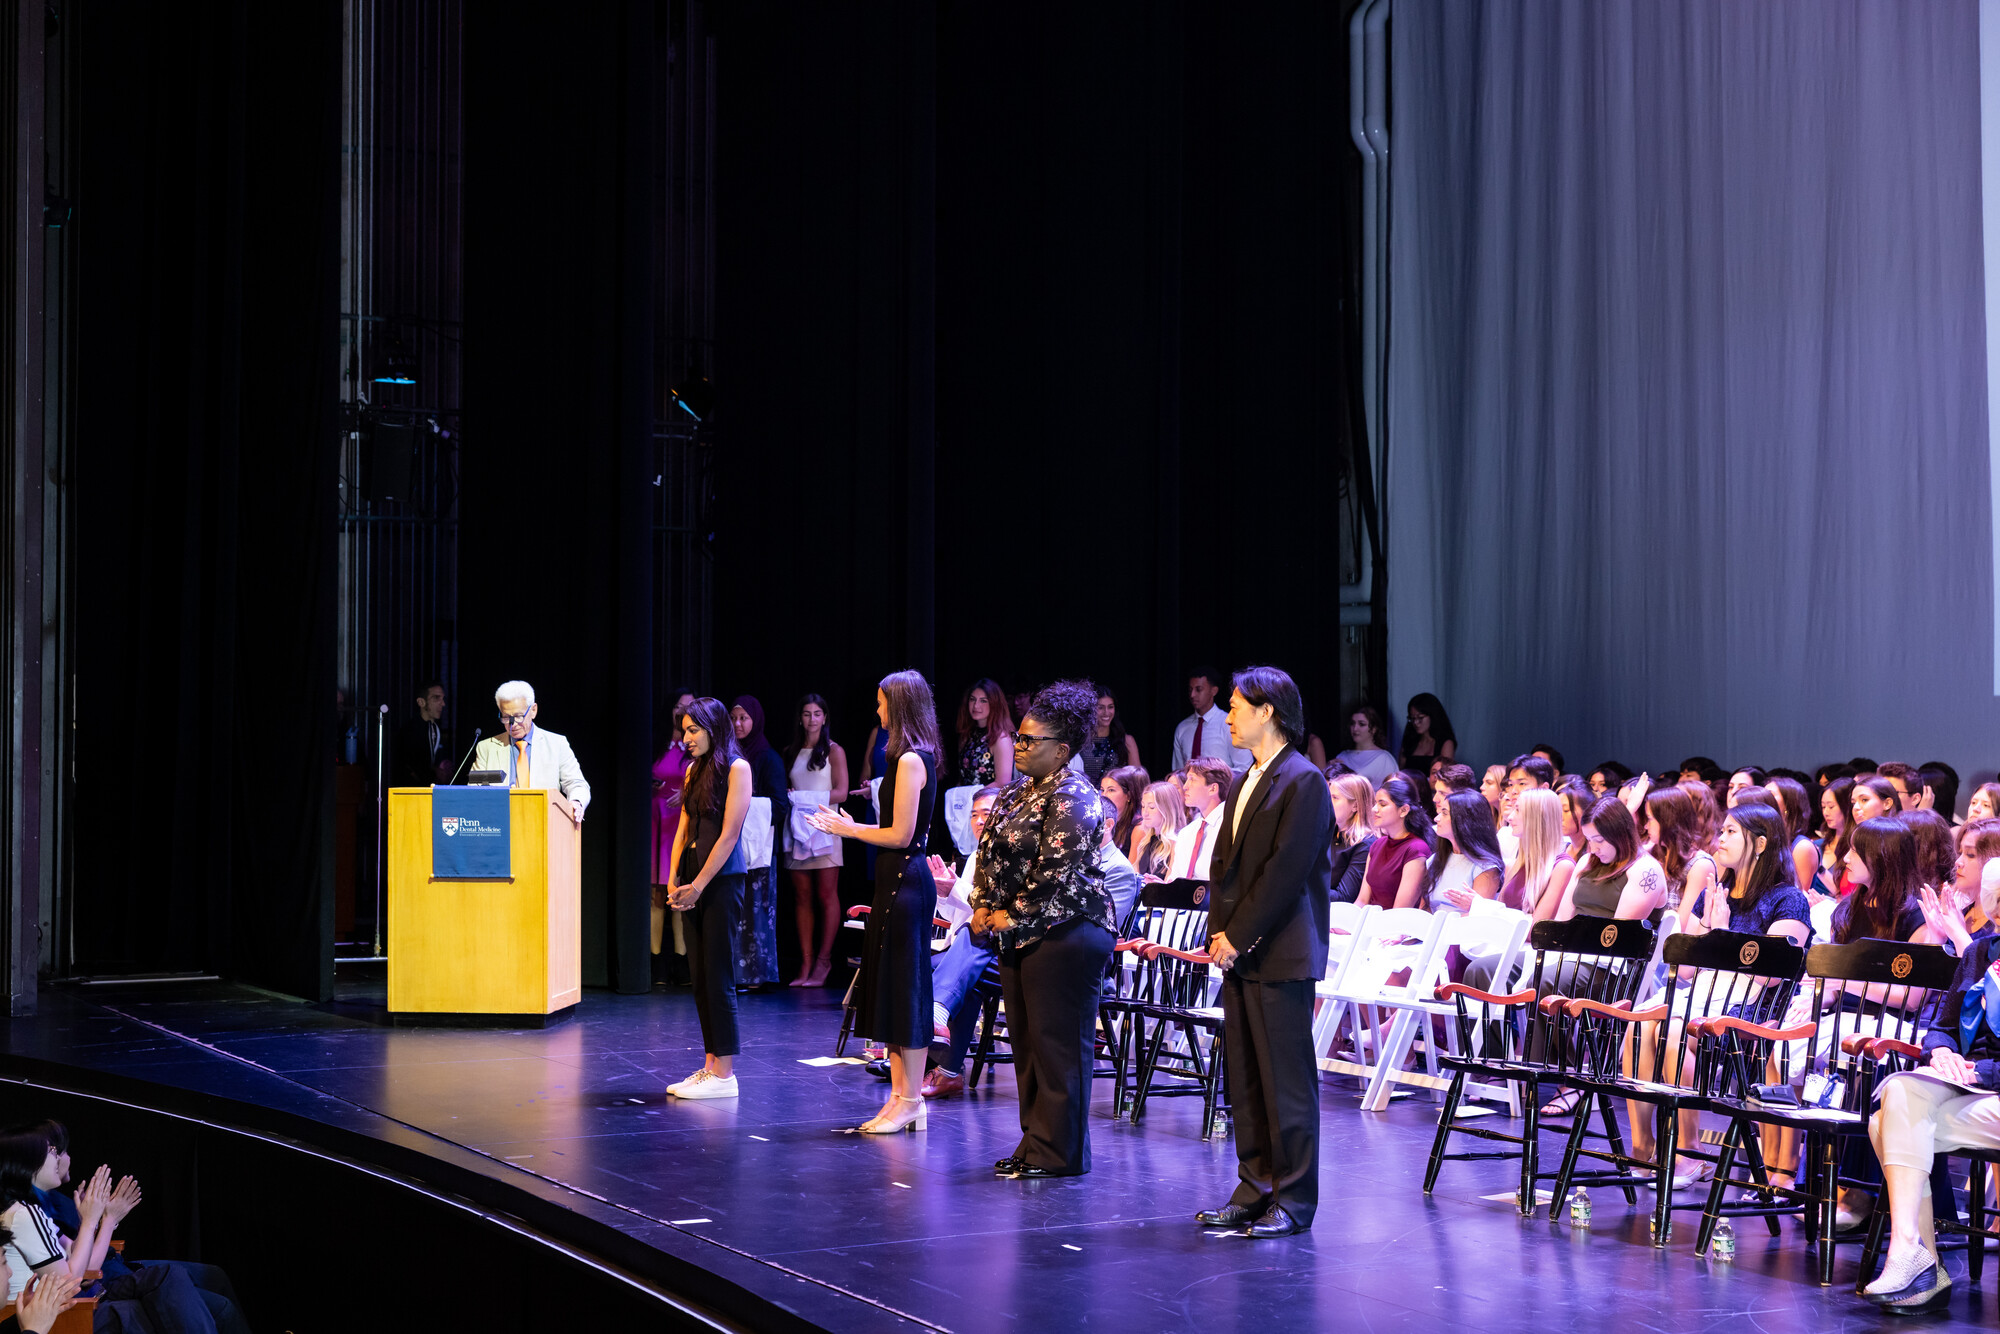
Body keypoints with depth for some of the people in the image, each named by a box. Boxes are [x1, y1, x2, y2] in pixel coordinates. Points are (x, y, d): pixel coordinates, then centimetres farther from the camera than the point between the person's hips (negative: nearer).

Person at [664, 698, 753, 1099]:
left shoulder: (736, 768, -7)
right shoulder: (694, 770, 15)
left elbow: (729, 834, -12)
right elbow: (684, 829, 14)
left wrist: (699, 884, -14)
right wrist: (674, 880, 2)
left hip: (721, 881, -8)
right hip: (692, 879, 8)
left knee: (718, 976, -7)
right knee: (699, 977, 8)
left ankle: (724, 1074, -5)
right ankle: (710, 1066, 13)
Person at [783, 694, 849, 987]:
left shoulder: (833, 751, 2)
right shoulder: (790, 752, 15)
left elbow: (840, 792, -5)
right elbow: (783, 789, 16)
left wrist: (802, 798, -11)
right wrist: (787, 798, -6)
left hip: (824, 827, -4)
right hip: (797, 827, 4)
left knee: (826, 895, -5)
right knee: (802, 897, 1)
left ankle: (823, 962, -1)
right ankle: (805, 964, 1)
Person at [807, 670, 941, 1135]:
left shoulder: (910, 761, -15)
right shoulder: (916, 758, 15)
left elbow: (901, 835, -18)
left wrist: (849, 830, -7)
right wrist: (850, 826, 21)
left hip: (906, 880, -10)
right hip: (898, 878, 10)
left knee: (904, 987, -5)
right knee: (890, 988, 12)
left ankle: (911, 1099, 0)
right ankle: (900, 1095, 17)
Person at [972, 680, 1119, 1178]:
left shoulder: (1072, 799, -14)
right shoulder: (1019, 792, 15)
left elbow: (1056, 876, -19)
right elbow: (990, 852, 19)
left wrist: (1011, 918, -12)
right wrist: (983, 908, 5)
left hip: (1065, 935, -10)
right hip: (1021, 935, 10)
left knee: (1057, 1044, -4)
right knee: (1026, 1042, 13)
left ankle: (1059, 1153, 2)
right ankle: (1036, 1143, 22)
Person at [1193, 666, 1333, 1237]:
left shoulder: (1303, 781, -11)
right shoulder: (1243, 784, 17)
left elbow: (1287, 869, -16)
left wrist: (1239, 937, -15)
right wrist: (1219, 931, 6)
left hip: (1280, 954, -9)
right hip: (1237, 952, 9)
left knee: (1287, 1080, -3)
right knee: (1244, 1080, 11)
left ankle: (1293, 1201, 3)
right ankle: (1255, 1191, 19)